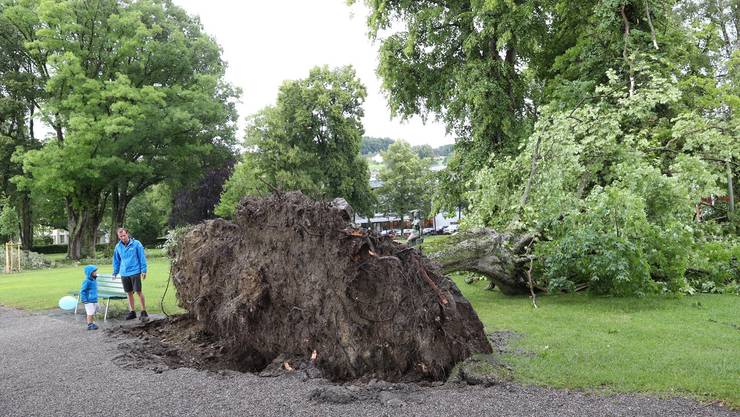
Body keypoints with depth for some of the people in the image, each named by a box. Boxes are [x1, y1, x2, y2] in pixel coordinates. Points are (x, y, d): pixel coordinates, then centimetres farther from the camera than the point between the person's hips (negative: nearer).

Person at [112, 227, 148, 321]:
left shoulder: (136, 244, -5)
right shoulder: (118, 246, 7)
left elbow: (142, 257, -3)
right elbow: (116, 260, 18)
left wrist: (144, 270, -6)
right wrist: (115, 272, 19)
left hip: (135, 272, -4)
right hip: (124, 273, 4)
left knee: (139, 292, -5)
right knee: (129, 293, 10)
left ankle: (144, 312, 1)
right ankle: (132, 312, 20)